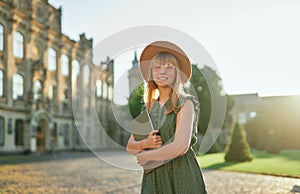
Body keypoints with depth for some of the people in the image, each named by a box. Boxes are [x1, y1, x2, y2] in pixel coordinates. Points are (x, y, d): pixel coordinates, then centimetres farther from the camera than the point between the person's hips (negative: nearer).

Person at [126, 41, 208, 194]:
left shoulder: (185, 104, -7)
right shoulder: (149, 107, 10)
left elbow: (180, 147, -17)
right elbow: (130, 146, 11)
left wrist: (145, 156, -5)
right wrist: (145, 144, -11)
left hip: (181, 175, -5)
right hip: (152, 177, 5)